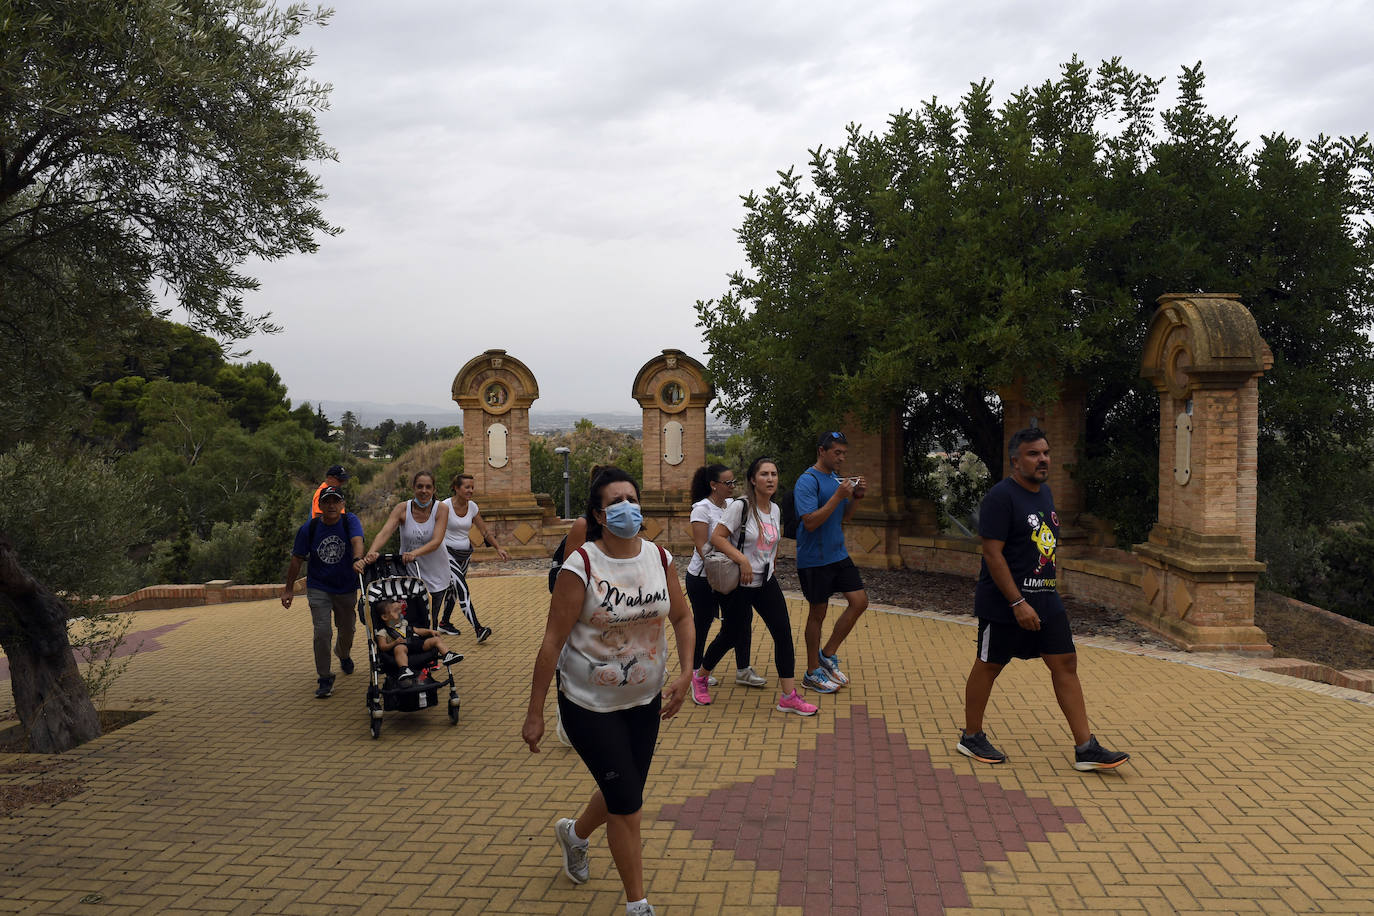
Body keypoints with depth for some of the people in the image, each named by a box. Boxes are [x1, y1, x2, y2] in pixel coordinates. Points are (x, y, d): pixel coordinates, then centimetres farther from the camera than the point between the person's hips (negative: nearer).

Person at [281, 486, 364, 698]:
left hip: (346, 587, 1)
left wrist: (357, 559, -51)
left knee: (347, 630, 17)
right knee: (322, 632, -12)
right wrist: (289, 589, 0)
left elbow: (357, 540, -31)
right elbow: (296, 560, -1)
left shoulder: (350, 521, -11)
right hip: (318, 588, -1)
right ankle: (325, 679, 1)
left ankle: (343, 654, 51)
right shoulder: (309, 528, -9)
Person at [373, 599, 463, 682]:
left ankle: (447, 655, -21)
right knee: (399, 648, -42)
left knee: (436, 639, -4)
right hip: (402, 645, -7)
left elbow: (417, 630, 30)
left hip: (416, 642, 7)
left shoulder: (404, 623, 32)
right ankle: (404, 669, -61)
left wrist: (430, 631, 14)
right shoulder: (383, 631, 11)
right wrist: (394, 643, -19)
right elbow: (382, 647, -1)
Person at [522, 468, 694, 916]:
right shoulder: (581, 565, -20)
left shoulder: (659, 558, -5)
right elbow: (553, 641, -17)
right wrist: (535, 714, -15)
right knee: (627, 804, -1)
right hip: (589, 704, -5)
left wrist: (686, 673, -5)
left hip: (645, 699, 5)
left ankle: (574, 833, 51)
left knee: (623, 794, 18)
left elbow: (682, 617, 8)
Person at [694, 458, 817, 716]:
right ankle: (700, 676, 32)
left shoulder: (775, 510, 7)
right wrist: (742, 560, -25)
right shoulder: (740, 506, -14)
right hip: (738, 584, -6)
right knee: (731, 634, 5)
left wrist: (772, 564, 14)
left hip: (766, 582, 6)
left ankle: (789, 697, 3)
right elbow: (717, 537, -17)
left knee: (783, 632, -3)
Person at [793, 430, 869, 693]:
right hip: (814, 560, -8)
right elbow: (810, 522, -23)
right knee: (818, 612, 2)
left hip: (839, 555, 8)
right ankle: (812, 673, 16)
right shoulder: (808, 481, -15)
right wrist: (838, 496, -25)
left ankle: (828, 654, 17)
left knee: (860, 601, 3)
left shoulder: (837, 478, 11)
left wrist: (856, 497, -1)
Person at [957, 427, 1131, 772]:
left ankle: (1085, 749, 10)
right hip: (1004, 603, -8)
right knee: (988, 666, 5)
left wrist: (1045, 594, 17)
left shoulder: (1045, 491, 11)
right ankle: (970, 737, 21)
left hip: (1046, 598, 8)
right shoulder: (1001, 496, -15)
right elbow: (992, 553, -20)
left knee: (1065, 664, 4)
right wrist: (1018, 603, -23)